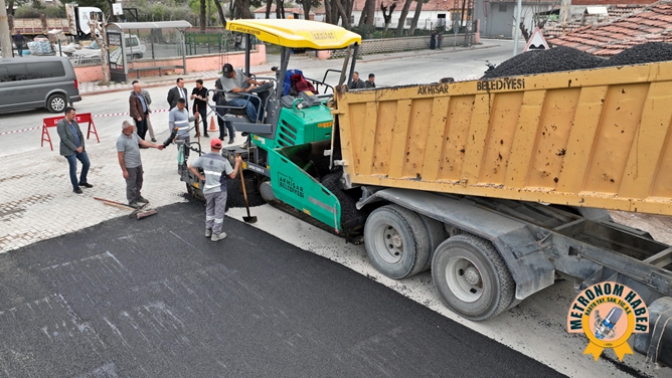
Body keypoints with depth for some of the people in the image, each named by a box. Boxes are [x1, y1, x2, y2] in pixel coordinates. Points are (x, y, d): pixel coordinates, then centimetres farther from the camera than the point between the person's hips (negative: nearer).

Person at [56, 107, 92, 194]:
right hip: (69, 150, -7)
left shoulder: (74, 122, 7)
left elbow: (80, 134, 9)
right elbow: (65, 139, -19)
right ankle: (75, 187, 16)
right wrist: (76, 148, -17)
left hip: (79, 148, 7)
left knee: (87, 163, 13)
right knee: (73, 169, -1)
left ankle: (83, 181, 33)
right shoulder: (61, 124, -15)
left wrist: (81, 146, -5)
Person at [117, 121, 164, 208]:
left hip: (138, 164, 8)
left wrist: (155, 146, -1)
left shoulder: (133, 134, 0)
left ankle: (137, 197, 43)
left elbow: (143, 142, 9)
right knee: (131, 185, 6)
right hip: (130, 167, -8)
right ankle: (132, 202, 21)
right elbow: (120, 157, -22)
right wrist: (124, 171, -20)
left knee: (139, 182, 24)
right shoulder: (121, 140, -24)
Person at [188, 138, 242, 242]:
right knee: (219, 212, 9)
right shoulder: (223, 161, -15)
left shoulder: (204, 158, -5)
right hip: (220, 190, -4)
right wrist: (238, 163, -1)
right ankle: (216, 234, 14)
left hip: (208, 189, 4)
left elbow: (191, 167, -1)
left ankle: (208, 230, 31)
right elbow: (232, 175, -12)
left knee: (209, 210, 23)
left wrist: (200, 177, 4)